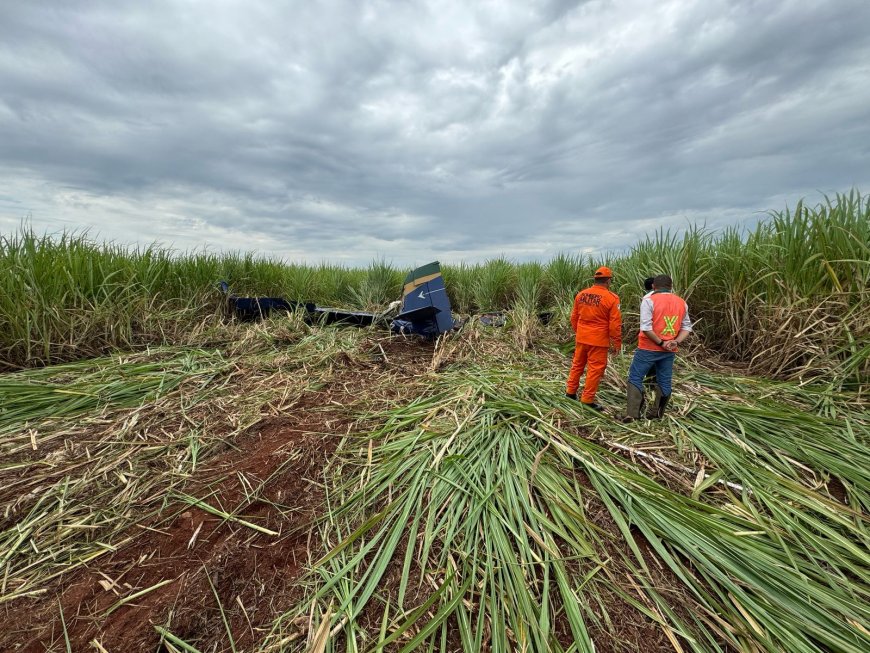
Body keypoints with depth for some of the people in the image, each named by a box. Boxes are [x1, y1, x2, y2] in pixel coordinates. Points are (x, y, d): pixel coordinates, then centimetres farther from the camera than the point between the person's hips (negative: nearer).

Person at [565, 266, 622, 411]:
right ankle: (587, 399, 12)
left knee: (577, 364, 19)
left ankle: (570, 391, 30)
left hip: (581, 338, 5)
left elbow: (574, 317, 10)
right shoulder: (611, 298, -12)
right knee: (595, 369, 5)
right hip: (598, 340, -5)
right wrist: (617, 343, -1)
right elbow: (615, 324, -11)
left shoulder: (581, 294, 2)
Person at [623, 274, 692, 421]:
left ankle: (632, 413, -2)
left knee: (635, 377, 4)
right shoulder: (682, 303, 9)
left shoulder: (649, 300, -10)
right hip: (669, 351, 5)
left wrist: (660, 342, -10)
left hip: (649, 348, -5)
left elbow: (646, 328, -19)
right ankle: (656, 413, 23)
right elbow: (687, 327, 8)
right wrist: (676, 342, -4)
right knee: (664, 381, 14)